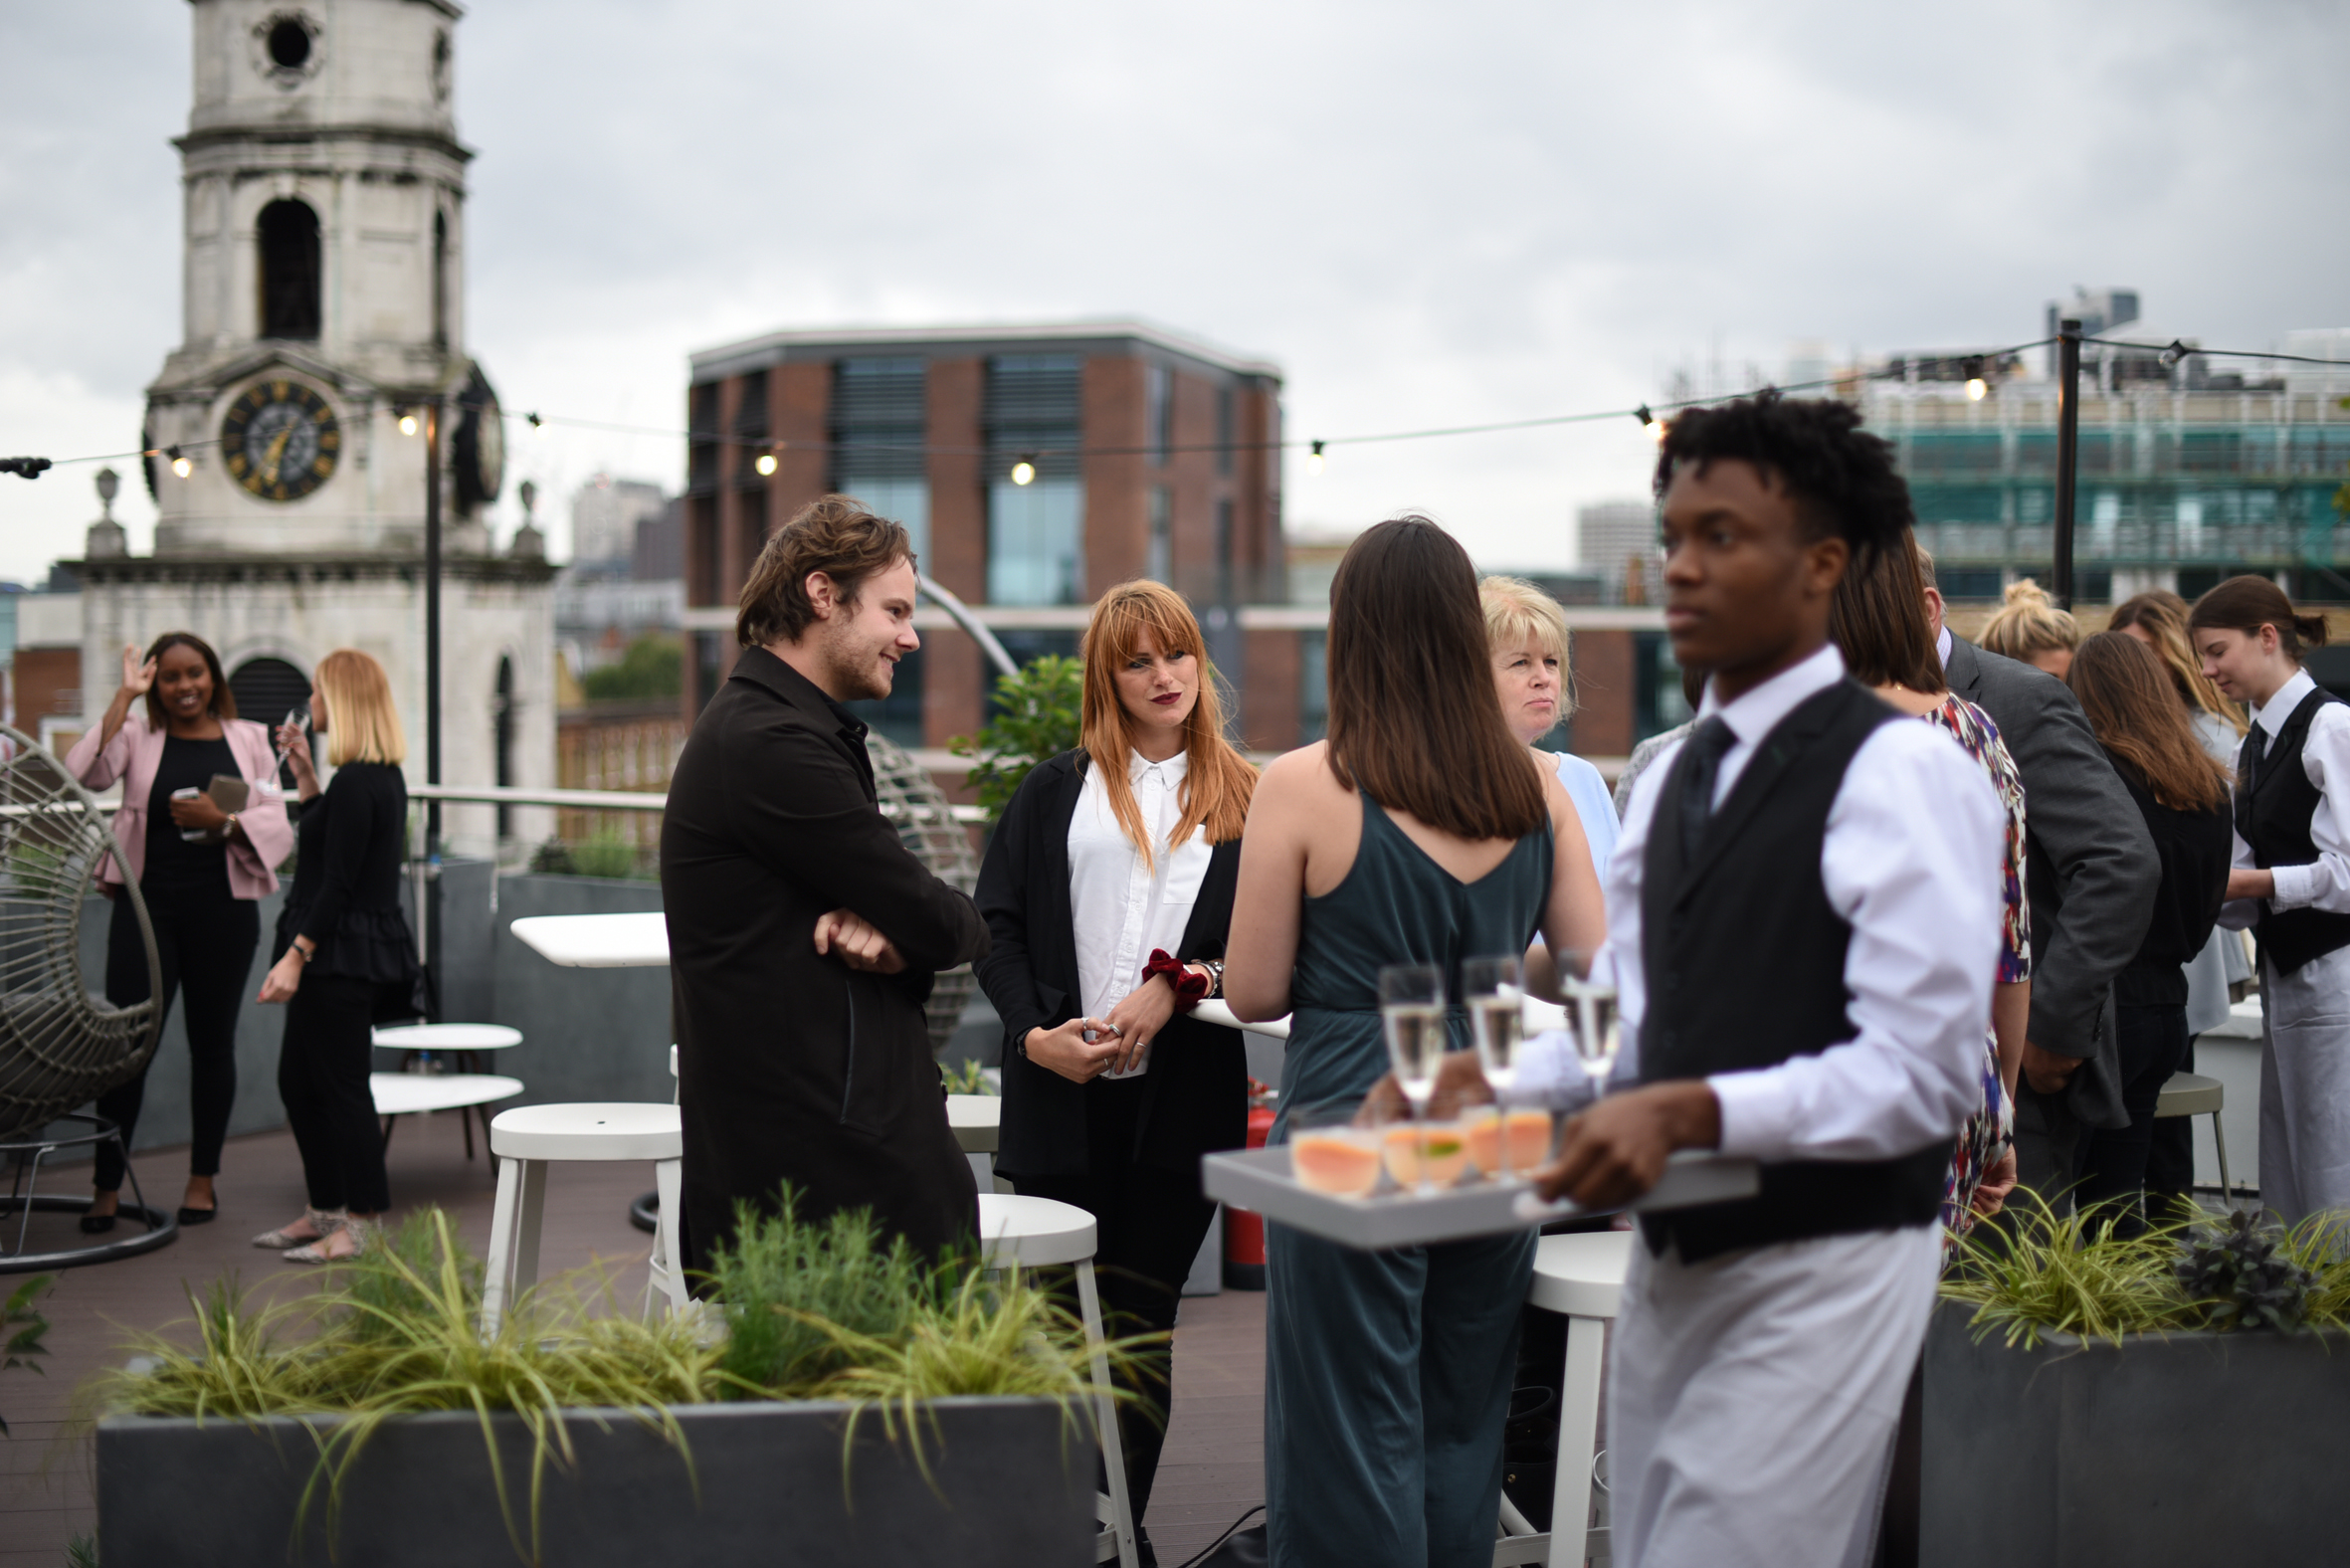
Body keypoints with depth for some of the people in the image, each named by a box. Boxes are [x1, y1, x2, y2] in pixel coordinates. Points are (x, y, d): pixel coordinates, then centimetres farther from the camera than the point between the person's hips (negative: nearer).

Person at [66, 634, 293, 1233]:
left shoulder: (248, 740, 8)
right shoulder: (137, 736, 5)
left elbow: (277, 828, 4)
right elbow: (85, 772, -16)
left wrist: (223, 822, -14)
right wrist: (124, 696, -12)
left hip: (223, 908, 1)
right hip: (148, 906, -1)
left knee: (212, 1042, 10)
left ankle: (202, 1180, 21)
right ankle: (106, 1186, 3)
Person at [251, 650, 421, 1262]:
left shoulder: (356, 783, -18)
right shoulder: (383, 777, 12)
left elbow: (337, 884, -21)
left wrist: (296, 956, -21)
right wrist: (305, 776, 18)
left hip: (341, 956, -10)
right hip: (351, 953, 10)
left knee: (340, 1086, -3)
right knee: (297, 1080, 17)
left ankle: (364, 1224, 3)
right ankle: (325, 1210, 25)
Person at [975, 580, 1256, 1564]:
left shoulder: (1243, 802, 7)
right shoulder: (1056, 790, 9)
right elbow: (997, 922, 4)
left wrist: (1174, 991, -11)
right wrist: (1033, 1032, -10)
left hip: (1183, 1091, 0)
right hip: (1062, 1090, 0)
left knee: (1142, 1317, 5)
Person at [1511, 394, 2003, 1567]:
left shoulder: (1903, 771, -12)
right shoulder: (1668, 779, 14)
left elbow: (1923, 1072, -18)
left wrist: (1689, 1113, -27)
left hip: (1819, 1277, -8)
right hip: (1671, 1263, 8)